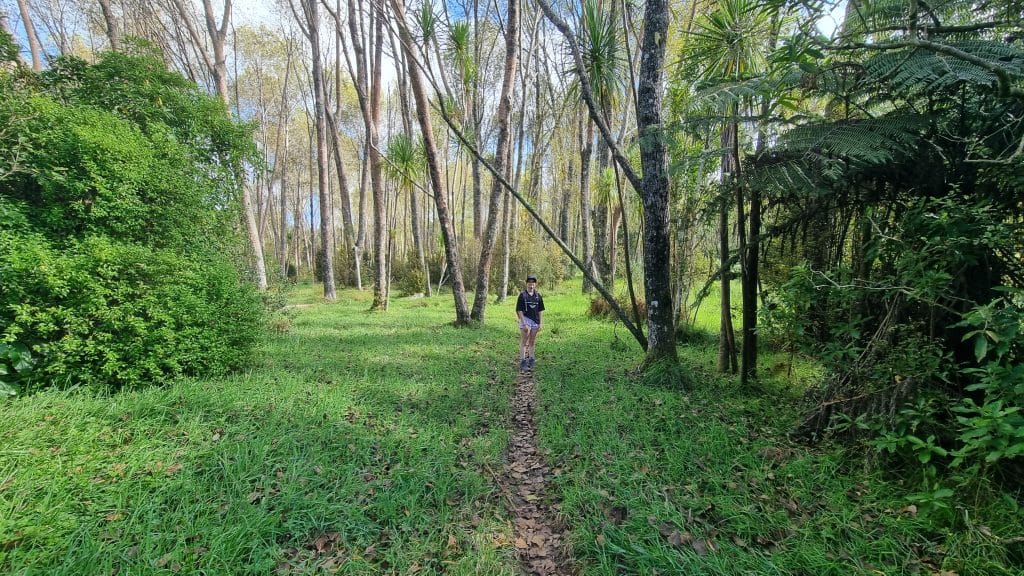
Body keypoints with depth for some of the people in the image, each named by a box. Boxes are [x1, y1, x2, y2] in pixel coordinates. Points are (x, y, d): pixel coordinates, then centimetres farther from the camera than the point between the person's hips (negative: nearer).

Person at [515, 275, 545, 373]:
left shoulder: (538, 296, 7)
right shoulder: (523, 295, -6)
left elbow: (539, 311, 12)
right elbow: (519, 310, -9)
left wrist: (540, 323, 8)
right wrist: (524, 323, -14)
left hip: (535, 321, 5)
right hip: (525, 320, -4)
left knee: (532, 343, 14)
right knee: (524, 343, -2)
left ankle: (531, 361, 24)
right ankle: (522, 362, 3)